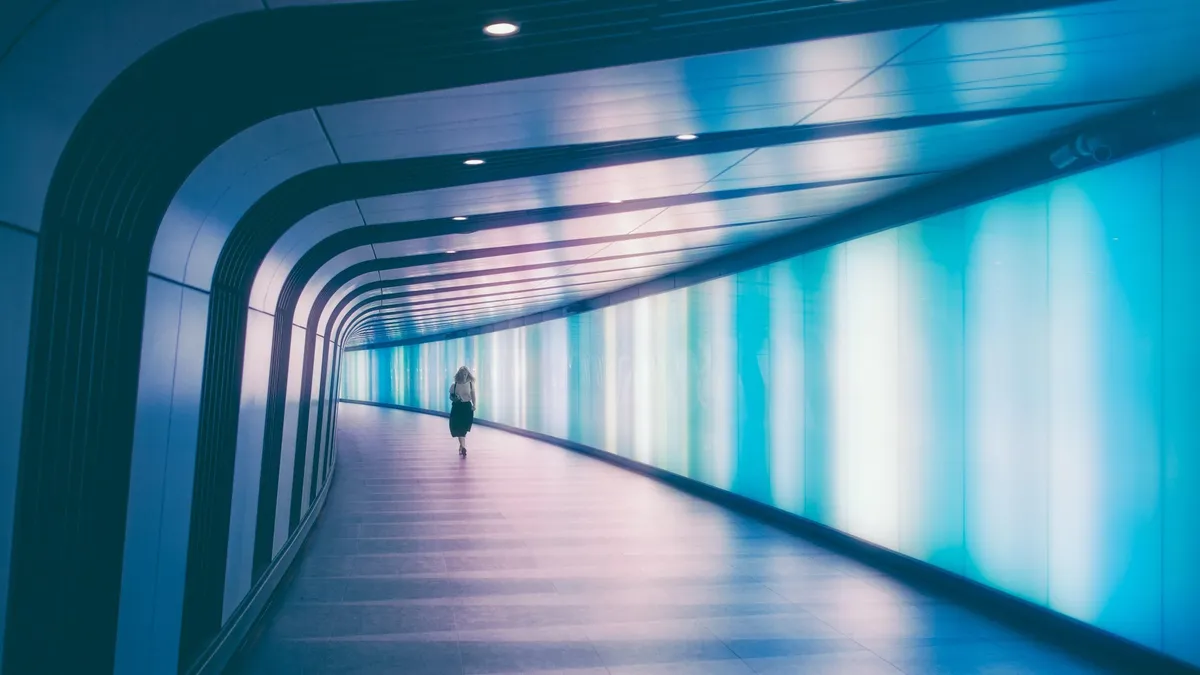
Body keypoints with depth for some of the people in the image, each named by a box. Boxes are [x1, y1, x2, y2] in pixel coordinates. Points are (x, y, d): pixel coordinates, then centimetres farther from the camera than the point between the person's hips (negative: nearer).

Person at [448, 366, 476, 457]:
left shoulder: (470, 384, -2)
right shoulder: (454, 385, -2)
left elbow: (473, 396, -1)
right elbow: (451, 396, 6)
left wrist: (474, 405, -16)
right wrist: (454, 399, -16)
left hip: (467, 407, 0)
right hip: (457, 407, 0)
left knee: (464, 428, 6)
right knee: (458, 428, -8)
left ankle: (462, 447, 23)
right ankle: (463, 447, -11)